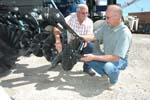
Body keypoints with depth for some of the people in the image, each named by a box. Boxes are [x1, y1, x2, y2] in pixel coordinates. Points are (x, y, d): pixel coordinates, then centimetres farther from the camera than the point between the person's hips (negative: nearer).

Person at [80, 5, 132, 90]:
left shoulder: (125, 33, -31)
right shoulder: (107, 25, -10)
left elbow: (115, 57, -33)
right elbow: (95, 36, -4)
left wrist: (94, 57, -34)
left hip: (120, 60, -6)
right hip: (106, 55, 7)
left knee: (108, 66, -38)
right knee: (88, 58, -9)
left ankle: (113, 81, -1)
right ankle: (105, 74, 15)